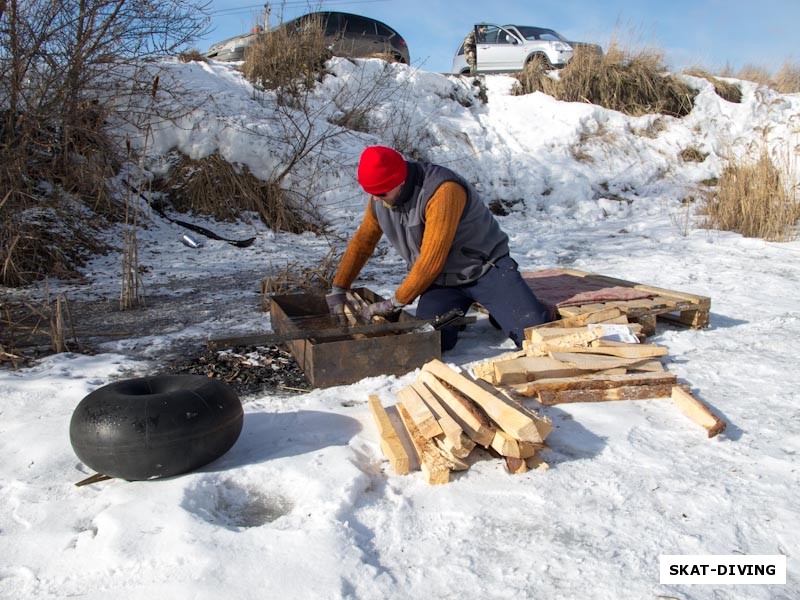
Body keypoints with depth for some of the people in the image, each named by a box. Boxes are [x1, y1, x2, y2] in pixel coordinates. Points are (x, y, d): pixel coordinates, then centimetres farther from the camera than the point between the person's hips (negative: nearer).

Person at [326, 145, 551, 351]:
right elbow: (362, 241, 9)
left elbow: (432, 260, -28)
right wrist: (338, 289, 6)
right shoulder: (380, 199, -4)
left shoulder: (443, 191, -28)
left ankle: (500, 311, 13)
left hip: (486, 269, -5)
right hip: (441, 280, 5)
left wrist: (395, 303, -20)